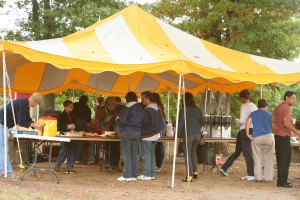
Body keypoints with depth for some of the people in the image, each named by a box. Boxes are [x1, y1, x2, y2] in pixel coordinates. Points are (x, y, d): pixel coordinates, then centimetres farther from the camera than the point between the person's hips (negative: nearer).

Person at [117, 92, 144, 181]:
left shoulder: (126, 108, -12)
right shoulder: (141, 109, 6)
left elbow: (122, 121, -15)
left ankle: (127, 176, -5)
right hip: (137, 132, 6)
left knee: (126, 154, -3)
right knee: (135, 154, 10)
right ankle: (134, 175, 10)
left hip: (127, 132, -6)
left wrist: (117, 120, 5)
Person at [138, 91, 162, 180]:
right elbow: (161, 122, 16)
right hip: (155, 135, 9)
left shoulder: (147, 110, -18)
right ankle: (152, 174, 15)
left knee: (146, 155, -5)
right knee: (152, 155, 13)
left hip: (147, 136, -9)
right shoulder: (157, 108, 12)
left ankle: (146, 174, -5)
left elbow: (143, 122, -16)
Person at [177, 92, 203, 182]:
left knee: (187, 154, -2)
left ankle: (189, 176, -7)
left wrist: (178, 134, -3)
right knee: (193, 152, 24)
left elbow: (180, 123, -10)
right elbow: (202, 122, 14)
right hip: (197, 133, 6)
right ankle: (195, 172, 24)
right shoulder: (198, 110, 8)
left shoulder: (184, 110, -8)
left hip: (188, 134, -6)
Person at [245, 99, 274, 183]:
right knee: (268, 159, 5)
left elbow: (247, 122, -6)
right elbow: (273, 126, 9)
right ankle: (268, 178, 4)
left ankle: (258, 178, 5)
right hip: (268, 137, -1)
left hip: (256, 138, 1)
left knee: (257, 159, 6)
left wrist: (248, 134, -4)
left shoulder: (253, 114, 10)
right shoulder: (269, 114, 9)